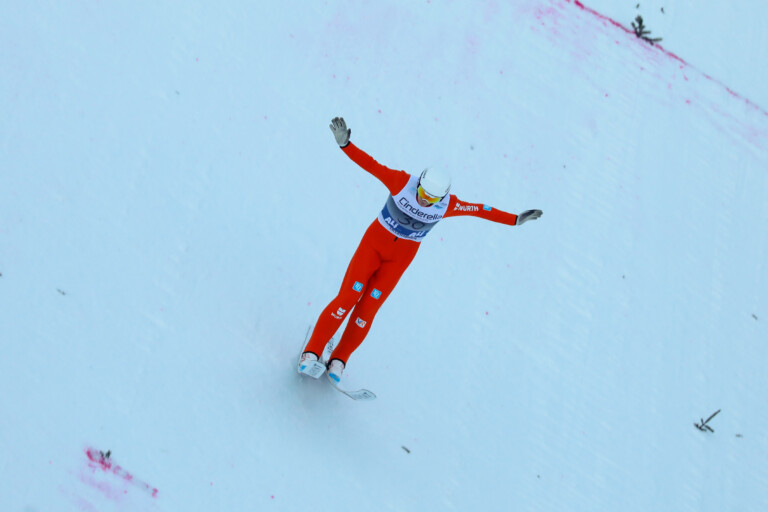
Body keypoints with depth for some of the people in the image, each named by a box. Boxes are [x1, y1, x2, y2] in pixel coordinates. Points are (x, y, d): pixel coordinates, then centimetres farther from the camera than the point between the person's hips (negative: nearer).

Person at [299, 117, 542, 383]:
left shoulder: (447, 205, -16)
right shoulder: (402, 182, -23)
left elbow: (481, 210, -3)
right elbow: (370, 164, -27)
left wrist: (515, 220, 2)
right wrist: (345, 144, -41)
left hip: (402, 256, 2)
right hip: (375, 241, -1)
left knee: (367, 309, -5)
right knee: (347, 298, -12)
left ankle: (338, 360, 12)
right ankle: (311, 352, -1)